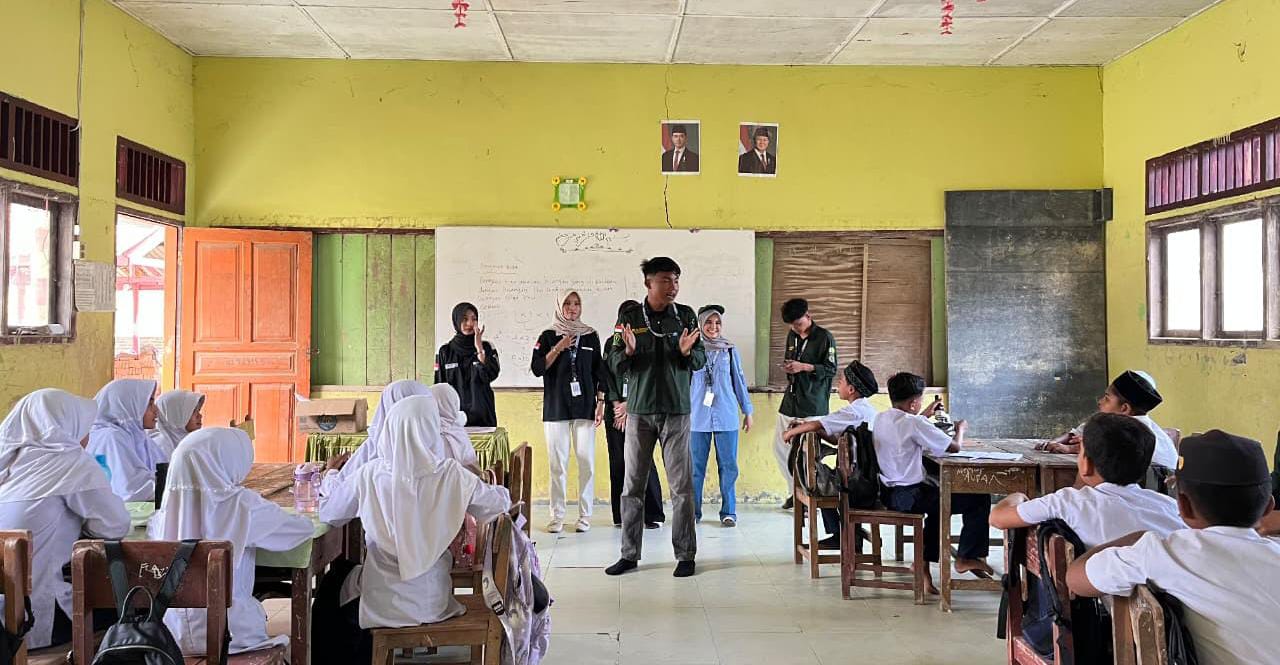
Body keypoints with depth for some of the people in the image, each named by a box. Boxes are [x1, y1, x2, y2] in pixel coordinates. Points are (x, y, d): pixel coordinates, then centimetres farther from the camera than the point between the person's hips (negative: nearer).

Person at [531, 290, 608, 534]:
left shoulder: (590, 335, 11)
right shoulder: (548, 336, 8)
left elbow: (598, 371, 12)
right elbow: (537, 369, -1)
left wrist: (600, 402, 4)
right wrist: (559, 348, -11)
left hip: (584, 407, 1)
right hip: (555, 408, -1)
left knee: (587, 462, -3)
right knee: (557, 463, -1)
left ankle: (585, 515, 4)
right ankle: (557, 516, 5)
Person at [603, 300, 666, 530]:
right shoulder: (612, 343, 12)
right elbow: (608, 375, 6)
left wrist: (628, 405, -4)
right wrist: (617, 405, -4)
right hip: (615, 409, 2)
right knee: (618, 461, 3)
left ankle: (653, 515, -2)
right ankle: (621, 515, 9)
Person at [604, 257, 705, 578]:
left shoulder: (686, 316, 3)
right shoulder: (630, 317, 2)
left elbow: (701, 360, 4)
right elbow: (614, 364, 1)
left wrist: (687, 352, -17)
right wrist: (629, 351, -19)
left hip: (677, 411, 0)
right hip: (639, 410, 0)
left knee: (682, 486, 1)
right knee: (632, 485, 5)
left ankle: (685, 554, 11)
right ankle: (629, 554, 15)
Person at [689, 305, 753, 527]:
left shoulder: (730, 350, 7)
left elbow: (739, 381, 13)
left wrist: (747, 411, 12)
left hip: (726, 416, 1)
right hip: (698, 417, -1)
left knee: (728, 466, 2)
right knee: (695, 466, 2)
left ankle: (728, 511, 10)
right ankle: (693, 511, 12)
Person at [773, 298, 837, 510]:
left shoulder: (824, 337, -7)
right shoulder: (792, 336, 13)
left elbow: (831, 369, -9)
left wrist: (804, 367, -18)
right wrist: (787, 367, 2)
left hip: (813, 405, -7)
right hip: (790, 402, 7)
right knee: (780, 447, 8)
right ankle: (794, 492, 23)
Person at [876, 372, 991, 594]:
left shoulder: (881, 419, 5)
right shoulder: (914, 423, -19)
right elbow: (955, 447, -14)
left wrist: (924, 416, 30)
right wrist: (960, 429, 6)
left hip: (888, 494, 9)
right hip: (909, 497, -9)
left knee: (938, 501, 35)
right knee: (980, 499, 3)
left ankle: (925, 562, 29)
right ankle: (966, 558, 16)